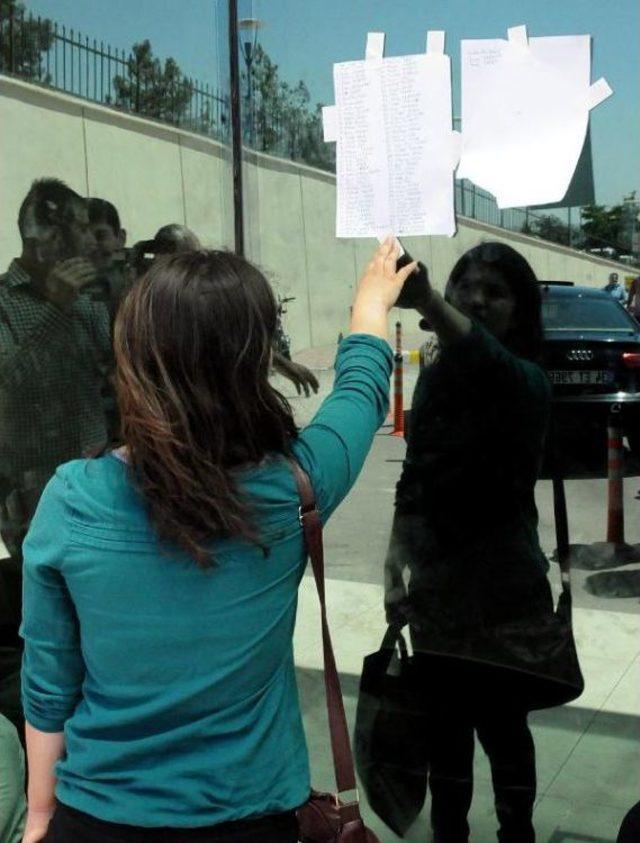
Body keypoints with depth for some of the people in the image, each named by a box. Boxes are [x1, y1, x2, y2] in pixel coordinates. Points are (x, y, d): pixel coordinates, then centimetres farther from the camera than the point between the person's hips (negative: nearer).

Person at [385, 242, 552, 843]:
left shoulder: (524, 382, -16)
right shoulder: (434, 376, 3)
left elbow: (485, 359, -41)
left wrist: (421, 293, -58)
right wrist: (396, 561, 5)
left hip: (501, 586, -5)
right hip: (436, 582, 5)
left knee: (500, 725, 10)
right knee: (444, 726, 18)